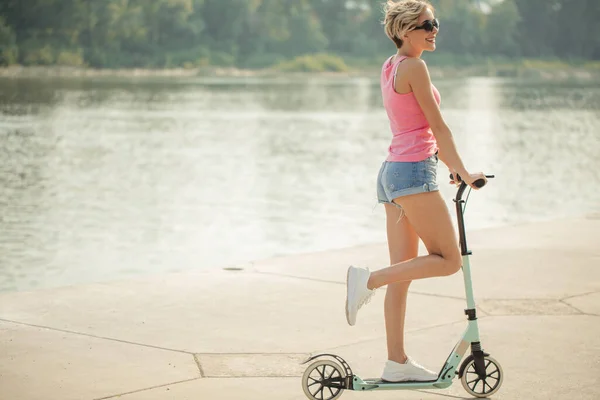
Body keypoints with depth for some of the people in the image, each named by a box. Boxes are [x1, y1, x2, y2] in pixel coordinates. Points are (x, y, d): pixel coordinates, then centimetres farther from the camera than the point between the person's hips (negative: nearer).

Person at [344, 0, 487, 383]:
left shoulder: (390, 66, 18)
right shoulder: (414, 67, -9)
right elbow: (438, 126, -10)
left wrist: (448, 165, 28)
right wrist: (464, 172, -4)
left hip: (393, 171, 10)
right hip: (414, 171, -10)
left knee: (403, 272, 8)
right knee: (448, 259, -2)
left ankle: (397, 362, 10)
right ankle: (368, 280, -8)